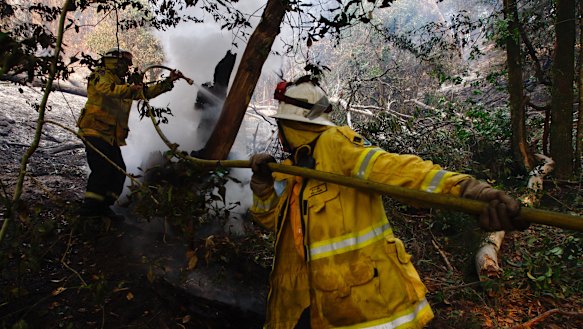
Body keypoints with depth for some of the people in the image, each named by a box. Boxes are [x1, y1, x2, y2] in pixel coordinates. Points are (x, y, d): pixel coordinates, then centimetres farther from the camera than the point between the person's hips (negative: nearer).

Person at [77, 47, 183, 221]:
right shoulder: (100, 76, -1)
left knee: (119, 171, 3)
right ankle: (90, 206, -12)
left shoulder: (123, 85, 24)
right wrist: (130, 88, -41)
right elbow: (107, 89, -24)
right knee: (103, 168, -19)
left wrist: (169, 82, 12)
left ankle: (103, 206, 11)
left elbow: (147, 92, 20)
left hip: (111, 137, 9)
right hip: (95, 131, -8)